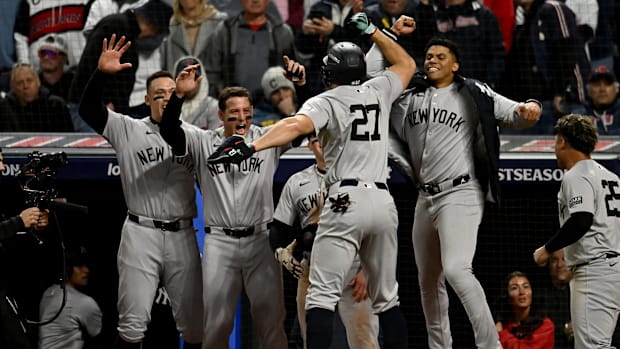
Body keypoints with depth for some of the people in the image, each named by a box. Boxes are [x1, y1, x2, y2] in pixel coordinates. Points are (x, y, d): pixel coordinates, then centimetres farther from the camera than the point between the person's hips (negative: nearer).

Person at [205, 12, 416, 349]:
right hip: (383, 203, 5)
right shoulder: (377, 92, 13)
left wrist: (250, 147, -32)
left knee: (322, 296, -9)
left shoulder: (325, 102, 0)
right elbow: (407, 64, 33)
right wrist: (372, 31, 34)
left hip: (345, 203, -5)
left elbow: (297, 125, -22)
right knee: (386, 298, 14)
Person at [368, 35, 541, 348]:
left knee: (456, 269, -24)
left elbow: (514, 115, -5)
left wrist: (530, 109, -26)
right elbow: (371, 71, 15)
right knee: (428, 280, 13)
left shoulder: (473, 94, -1)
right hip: (425, 198, 7)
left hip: (460, 195, -7)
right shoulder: (409, 95, 11)